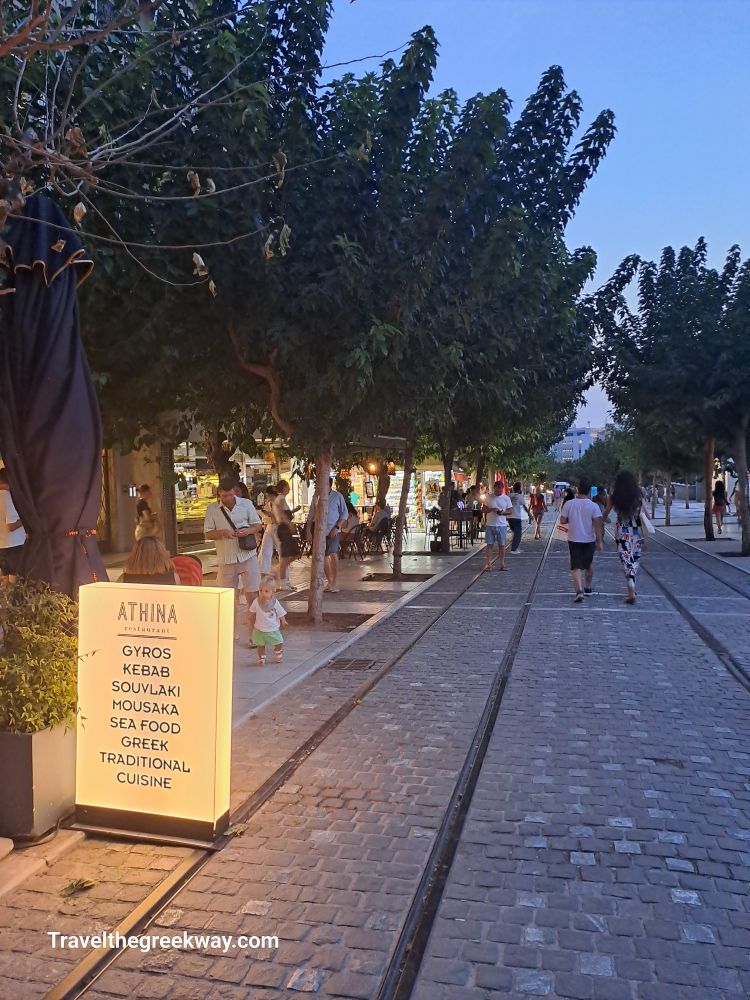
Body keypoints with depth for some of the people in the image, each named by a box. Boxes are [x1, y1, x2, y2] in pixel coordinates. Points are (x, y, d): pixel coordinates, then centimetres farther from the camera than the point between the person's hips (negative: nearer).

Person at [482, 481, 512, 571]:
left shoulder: (506, 498, 3)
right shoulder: (489, 498, 4)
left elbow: (510, 511, 4)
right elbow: (483, 509, 3)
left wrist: (503, 512, -16)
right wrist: (491, 509, -15)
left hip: (502, 525, 0)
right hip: (490, 524, 0)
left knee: (501, 545, 4)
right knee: (489, 544, 0)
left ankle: (502, 564, 13)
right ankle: (488, 564, 4)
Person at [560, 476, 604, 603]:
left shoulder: (569, 504, -8)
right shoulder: (593, 506, -10)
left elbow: (563, 521, -4)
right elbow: (597, 524, -14)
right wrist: (600, 540, -10)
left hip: (574, 540, -1)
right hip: (589, 540, 1)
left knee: (576, 567, 0)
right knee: (589, 565, 21)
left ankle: (579, 590, -18)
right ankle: (588, 588, 35)